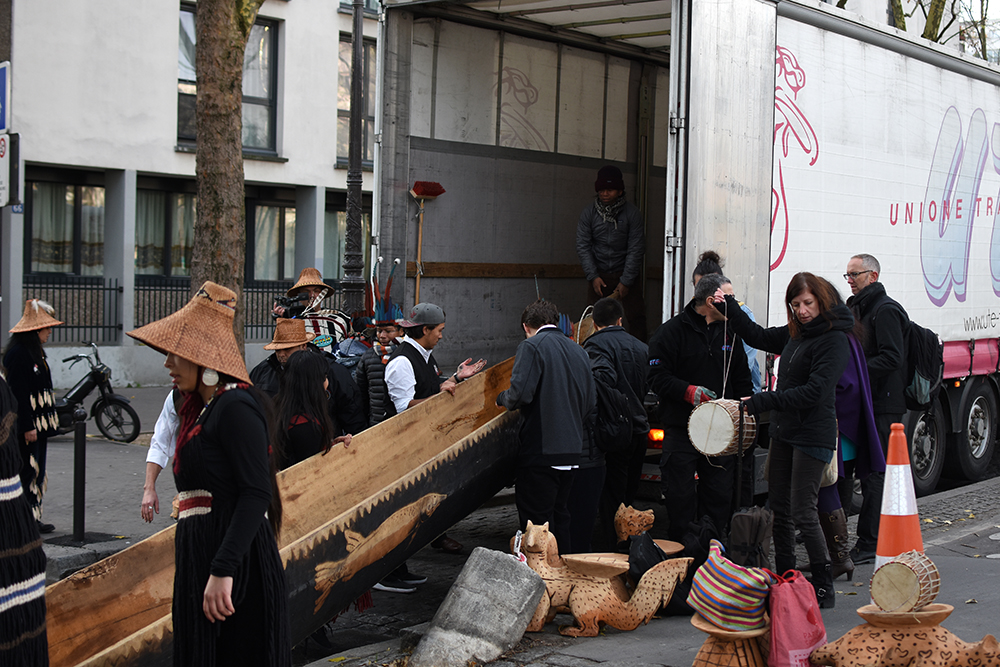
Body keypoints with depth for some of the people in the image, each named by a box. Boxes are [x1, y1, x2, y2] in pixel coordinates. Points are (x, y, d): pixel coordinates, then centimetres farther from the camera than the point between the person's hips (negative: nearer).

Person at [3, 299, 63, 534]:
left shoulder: (36, 351, 15)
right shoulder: (18, 353, -16)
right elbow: (19, 393, -20)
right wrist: (27, 427, -22)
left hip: (38, 423, 10)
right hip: (26, 424, -10)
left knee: (37, 470, 12)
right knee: (27, 470, -5)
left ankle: (33, 519, 18)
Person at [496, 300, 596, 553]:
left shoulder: (531, 346, -7)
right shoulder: (579, 351, 14)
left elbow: (520, 393, -18)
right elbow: (591, 406, 16)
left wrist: (501, 398, 2)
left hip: (540, 451, -7)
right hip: (571, 452, 7)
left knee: (536, 523, -3)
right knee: (560, 516, 17)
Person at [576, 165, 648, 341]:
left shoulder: (632, 214, -7)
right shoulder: (589, 213, -1)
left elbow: (636, 249, -7)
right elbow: (583, 246, -1)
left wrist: (626, 281, -11)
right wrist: (593, 276, -10)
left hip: (626, 273, -1)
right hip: (599, 275, 1)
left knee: (636, 317, -4)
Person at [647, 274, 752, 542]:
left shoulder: (730, 333, 13)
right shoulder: (673, 330, -5)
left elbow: (742, 380, 20)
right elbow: (657, 377, -10)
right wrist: (688, 391, -23)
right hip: (681, 431, -5)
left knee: (720, 499, 7)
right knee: (681, 500, -1)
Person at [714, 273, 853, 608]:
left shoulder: (834, 340, -14)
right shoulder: (795, 334, 11)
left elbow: (814, 392, -21)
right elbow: (759, 337, 29)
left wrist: (763, 401, -21)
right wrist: (729, 307, 20)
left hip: (813, 436, -8)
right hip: (783, 432, 8)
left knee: (803, 513, -8)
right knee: (780, 508, 11)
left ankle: (823, 588, 3)